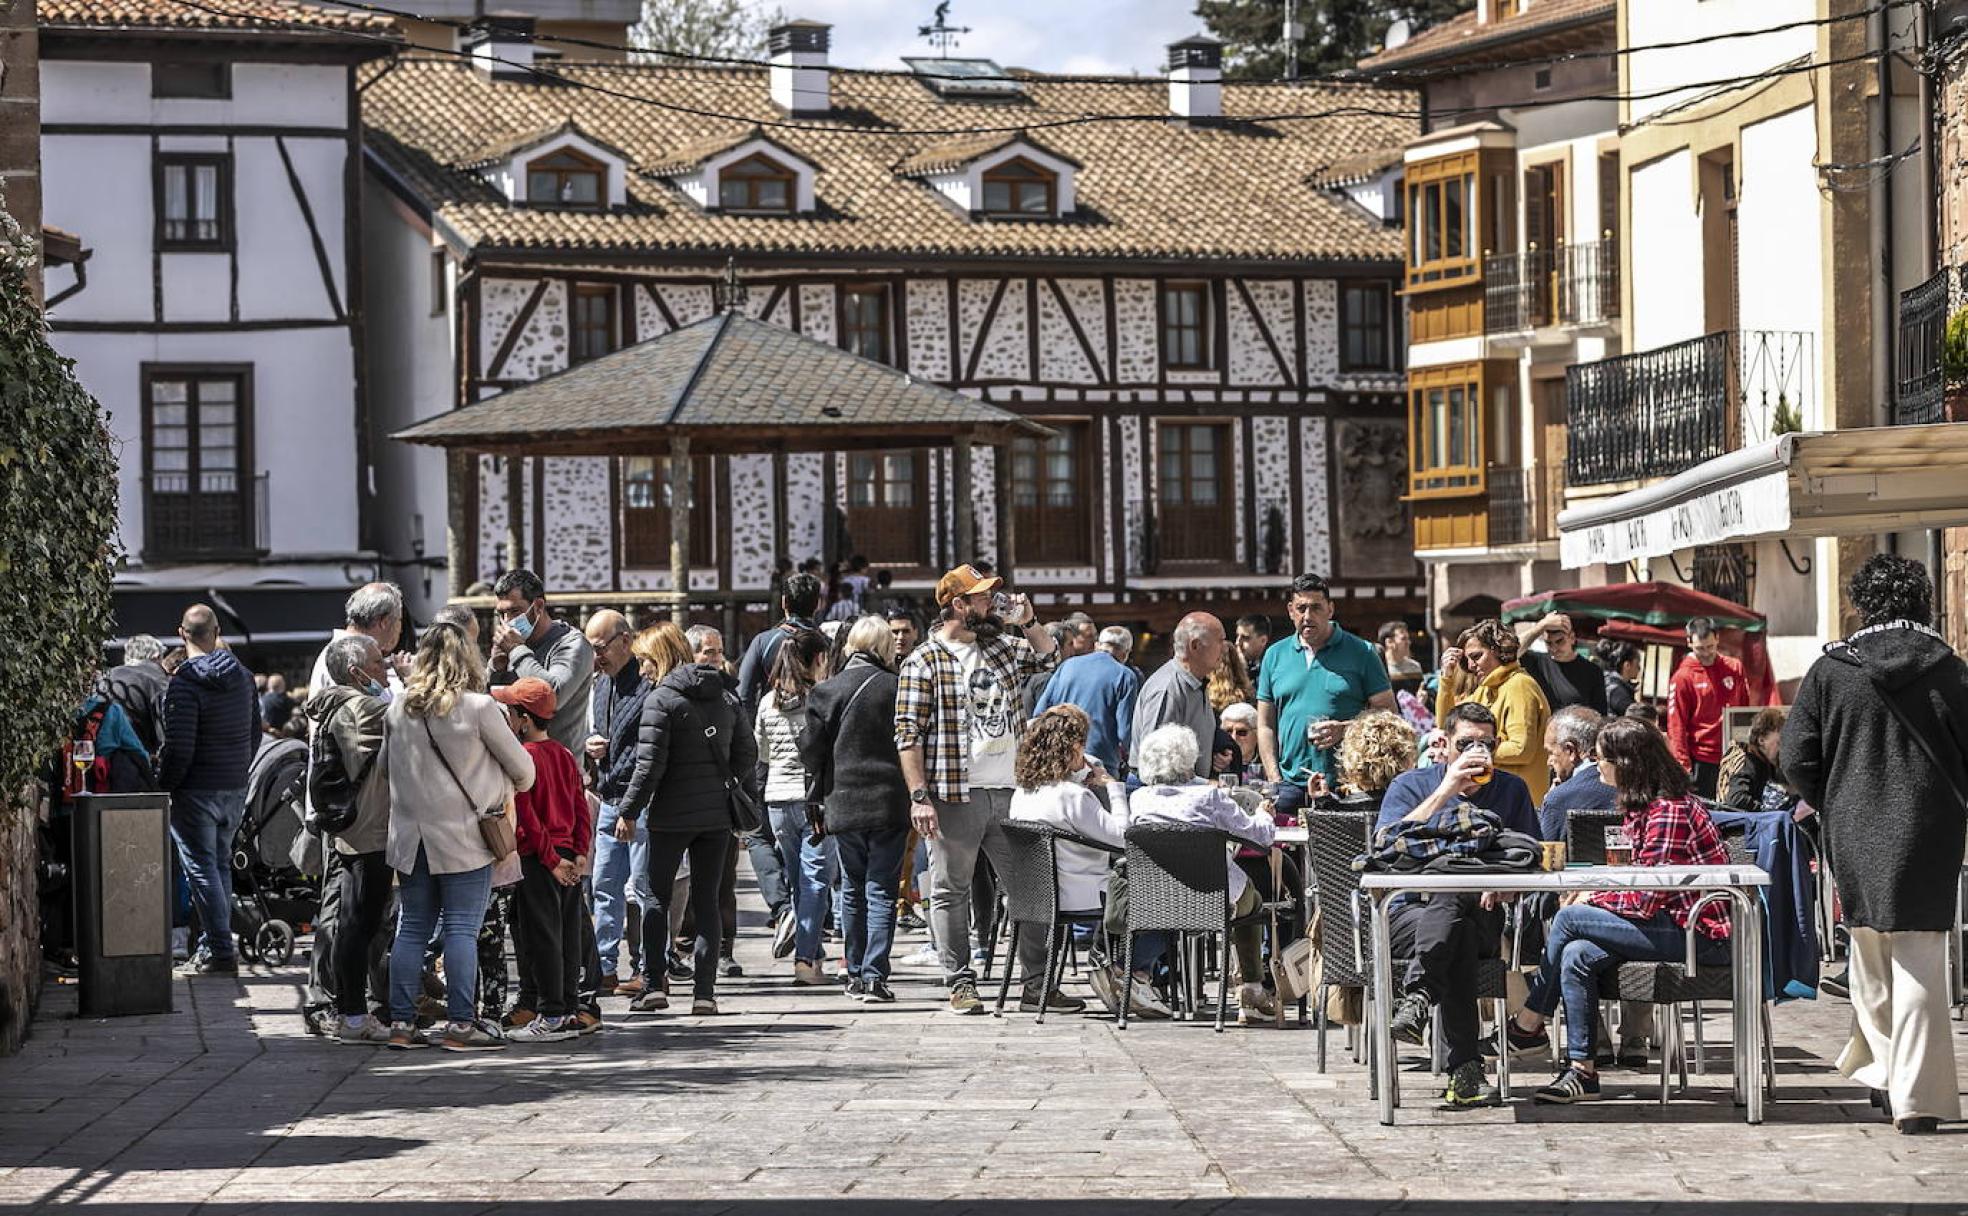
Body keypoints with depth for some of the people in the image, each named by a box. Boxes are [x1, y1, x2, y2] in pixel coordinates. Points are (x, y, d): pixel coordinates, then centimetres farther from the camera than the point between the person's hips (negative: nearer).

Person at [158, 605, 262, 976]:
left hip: (197, 792, -7)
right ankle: (213, 943, 21)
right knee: (220, 864, 17)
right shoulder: (242, 675, 6)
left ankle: (220, 951, -4)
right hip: (236, 789, 7)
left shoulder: (185, 682, -17)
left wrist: (163, 786, -7)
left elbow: (179, 748, -20)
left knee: (201, 868, -2)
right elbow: (254, 734, 14)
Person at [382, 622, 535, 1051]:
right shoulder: (478, 707, -8)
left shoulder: (399, 709, 4)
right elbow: (521, 766, 2)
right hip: (463, 837, -4)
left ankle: (401, 1021, 10)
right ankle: (460, 1023, -2)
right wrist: (514, 789, 23)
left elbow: (383, 764, 17)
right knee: (461, 930, -2)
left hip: (411, 837, 4)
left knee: (412, 929, 10)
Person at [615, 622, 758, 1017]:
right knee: (706, 901, 7)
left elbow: (649, 765, -13)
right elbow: (747, 756, 9)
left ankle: (654, 984, 3)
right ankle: (705, 992, 3)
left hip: (672, 815, -5)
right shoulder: (725, 696, 9)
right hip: (717, 814, 5)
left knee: (657, 896, 8)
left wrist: (629, 811, -7)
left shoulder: (661, 699, -10)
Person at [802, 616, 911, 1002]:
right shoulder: (898, 689, -5)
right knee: (881, 890, 1)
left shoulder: (825, 691, -1)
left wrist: (817, 796, 14)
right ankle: (874, 976, -7)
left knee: (852, 890, 14)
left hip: (844, 804, 2)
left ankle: (855, 974, 18)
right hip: (890, 804, -2)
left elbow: (811, 750, 2)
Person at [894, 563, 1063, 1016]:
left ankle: (1038, 985, 11)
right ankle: (961, 983, 10)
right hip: (955, 796, -6)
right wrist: (919, 796, -16)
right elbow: (909, 735, -9)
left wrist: (1026, 621, 10)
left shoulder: (1002, 646, 13)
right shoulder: (924, 662, -6)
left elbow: (1049, 657, 28)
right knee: (951, 891, 3)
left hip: (1009, 793, 6)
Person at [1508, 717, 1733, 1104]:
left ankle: (1528, 1025, 3)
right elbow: (1644, 881, 16)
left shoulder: (1669, 812, -19)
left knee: (1568, 919, -14)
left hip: (1701, 934, -9)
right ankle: (1582, 1070, -9)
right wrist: (1594, 889, 0)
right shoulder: (1644, 806, 13)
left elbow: (1646, 899, -21)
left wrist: (1592, 899, -7)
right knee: (1576, 956, -10)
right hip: (1676, 923, 9)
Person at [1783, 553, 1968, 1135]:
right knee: (1919, 963, 0)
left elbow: (1796, 757, -3)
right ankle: (1915, 1097, -5)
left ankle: (1880, 1075, 25)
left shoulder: (1831, 670, -3)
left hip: (1855, 834, 1)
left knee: (1870, 962, 18)